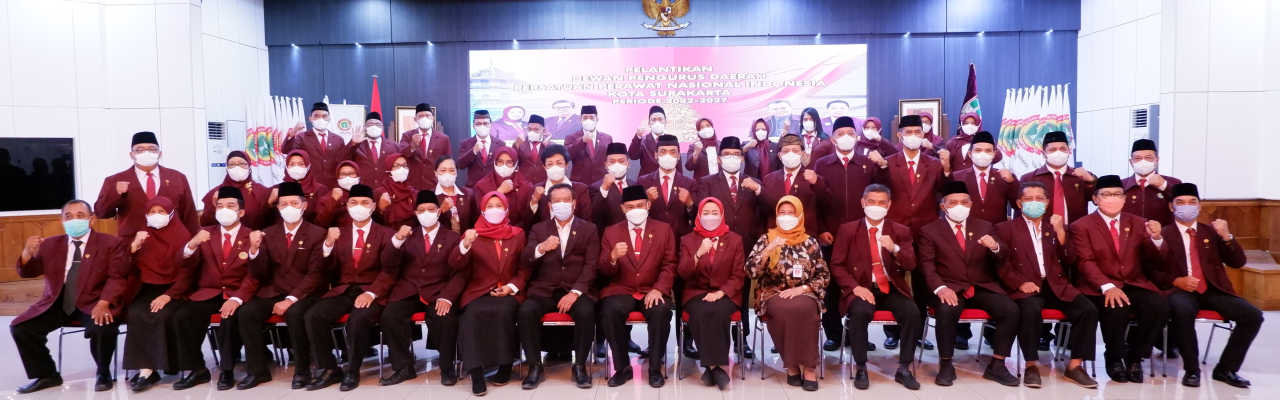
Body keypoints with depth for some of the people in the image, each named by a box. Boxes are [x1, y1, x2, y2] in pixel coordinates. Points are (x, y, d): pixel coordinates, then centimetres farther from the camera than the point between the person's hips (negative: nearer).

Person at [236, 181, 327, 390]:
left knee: (294, 314, -33)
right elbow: (259, 274, 6)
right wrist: (255, 250, -14)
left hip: (303, 294, -4)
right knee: (246, 312, -20)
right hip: (273, 292, 4)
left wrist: (291, 299, -19)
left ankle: (302, 371, -16)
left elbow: (315, 275, -8)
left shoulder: (317, 234, -1)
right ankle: (257, 370, -6)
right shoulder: (269, 234, 11)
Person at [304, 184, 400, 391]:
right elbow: (327, 269, 6)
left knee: (358, 319, -33)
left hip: (371, 292, -4)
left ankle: (352, 371, -11)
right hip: (342, 291, 4)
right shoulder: (338, 233, 16)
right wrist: (328, 244, -12)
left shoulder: (386, 234, 6)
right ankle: (330, 370, -5)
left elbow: (389, 271, -4)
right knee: (312, 316, -21)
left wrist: (371, 293, -22)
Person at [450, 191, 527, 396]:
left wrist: (512, 286, -8)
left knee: (504, 311, -33)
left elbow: (525, 267, 10)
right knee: (473, 313, -32)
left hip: (507, 292, 0)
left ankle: (505, 365, -16)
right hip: (479, 292, 0)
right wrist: (465, 245, -23)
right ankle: (476, 371, -26)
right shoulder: (473, 234, 9)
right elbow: (456, 264, -4)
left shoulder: (518, 234, 12)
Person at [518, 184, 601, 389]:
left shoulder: (588, 229, 9)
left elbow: (591, 265, 0)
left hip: (576, 290, -1)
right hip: (543, 290, 1)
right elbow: (524, 258, -2)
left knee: (586, 311, -32)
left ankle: (580, 366, -14)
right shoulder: (539, 229, 13)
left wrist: (575, 292, -16)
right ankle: (535, 367, -13)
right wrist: (541, 248, -26)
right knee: (525, 311, -28)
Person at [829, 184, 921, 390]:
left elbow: (911, 265, 1)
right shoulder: (847, 230, 5)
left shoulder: (901, 231, 10)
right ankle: (861, 368, -17)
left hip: (892, 290, 2)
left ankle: (903, 369, -10)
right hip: (861, 289, -2)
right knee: (860, 311, -34)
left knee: (913, 312, -27)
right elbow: (837, 265, 2)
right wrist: (855, 287, -15)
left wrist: (895, 249, -21)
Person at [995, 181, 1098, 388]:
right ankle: (1031, 366, -19)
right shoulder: (1005, 228, 10)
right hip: (1026, 287, -4)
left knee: (1088, 310, -21)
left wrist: (1060, 231, -5)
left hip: (1056, 286, 4)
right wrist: (1020, 283, -16)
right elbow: (1002, 264, 0)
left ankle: (1075, 365, -8)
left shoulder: (1058, 227, 20)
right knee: (1031, 310, -35)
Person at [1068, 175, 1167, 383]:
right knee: (1116, 309, -34)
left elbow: (1155, 261, 9)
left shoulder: (1137, 223, 15)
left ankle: (1135, 357, -3)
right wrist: (1107, 286, -26)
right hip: (1100, 288, -4)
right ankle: (1114, 358, -4)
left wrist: (1156, 238, -12)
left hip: (1134, 285, 4)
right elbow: (1086, 263, -9)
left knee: (1160, 306, -27)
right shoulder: (1081, 227, 3)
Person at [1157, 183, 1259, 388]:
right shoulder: (1163, 235, 7)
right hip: (1181, 291, -4)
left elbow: (1238, 262, 10)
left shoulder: (1211, 232, 18)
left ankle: (1225, 369, -2)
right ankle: (1191, 370, -19)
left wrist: (1227, 236, -5)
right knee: (1183, 311, -37)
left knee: (1253, 315, -18)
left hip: (1213, 291, 4)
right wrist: (1176, 280, -18)